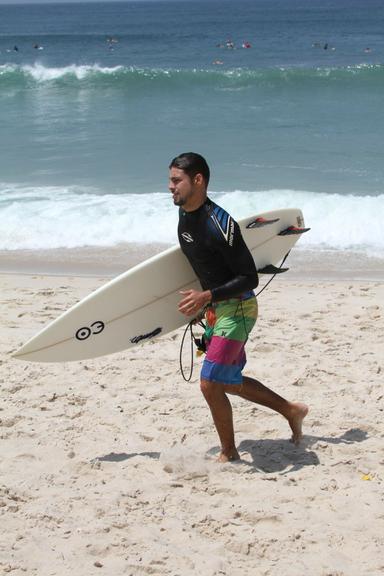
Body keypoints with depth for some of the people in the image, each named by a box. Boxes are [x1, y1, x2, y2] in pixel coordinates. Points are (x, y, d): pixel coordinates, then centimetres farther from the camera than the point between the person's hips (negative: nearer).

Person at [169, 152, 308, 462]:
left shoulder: (219, 224, -25)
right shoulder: (185, 213, 2)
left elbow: (250, 278, -23)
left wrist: (207, 296, -31)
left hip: (237, 309, -10)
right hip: (215, 309, 10)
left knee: (210, 382, -12)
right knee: (229, 382, 18)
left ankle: (229, 454, 7)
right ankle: (292, 410, 36)